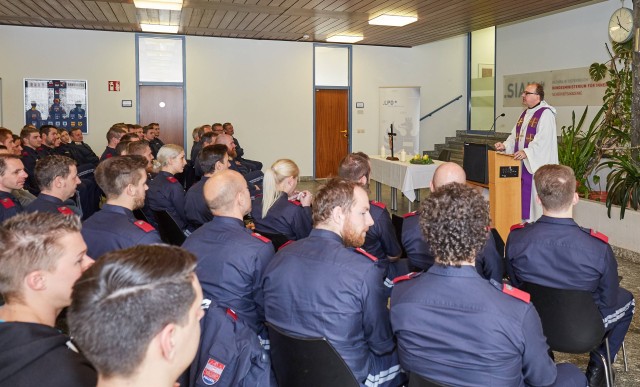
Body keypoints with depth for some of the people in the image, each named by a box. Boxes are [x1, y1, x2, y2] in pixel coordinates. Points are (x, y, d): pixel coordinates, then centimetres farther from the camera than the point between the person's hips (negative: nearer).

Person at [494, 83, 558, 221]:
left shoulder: (545, 114, -12)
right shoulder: (525, 114, 16)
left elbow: (543, 139, -22)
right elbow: (515, 135, 18)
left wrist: (527, 152, -31)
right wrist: (505, 145, 1)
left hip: (537, 163, -8)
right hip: (522, 162, 8)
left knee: (536, 196, -5)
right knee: (524, 195, 11)